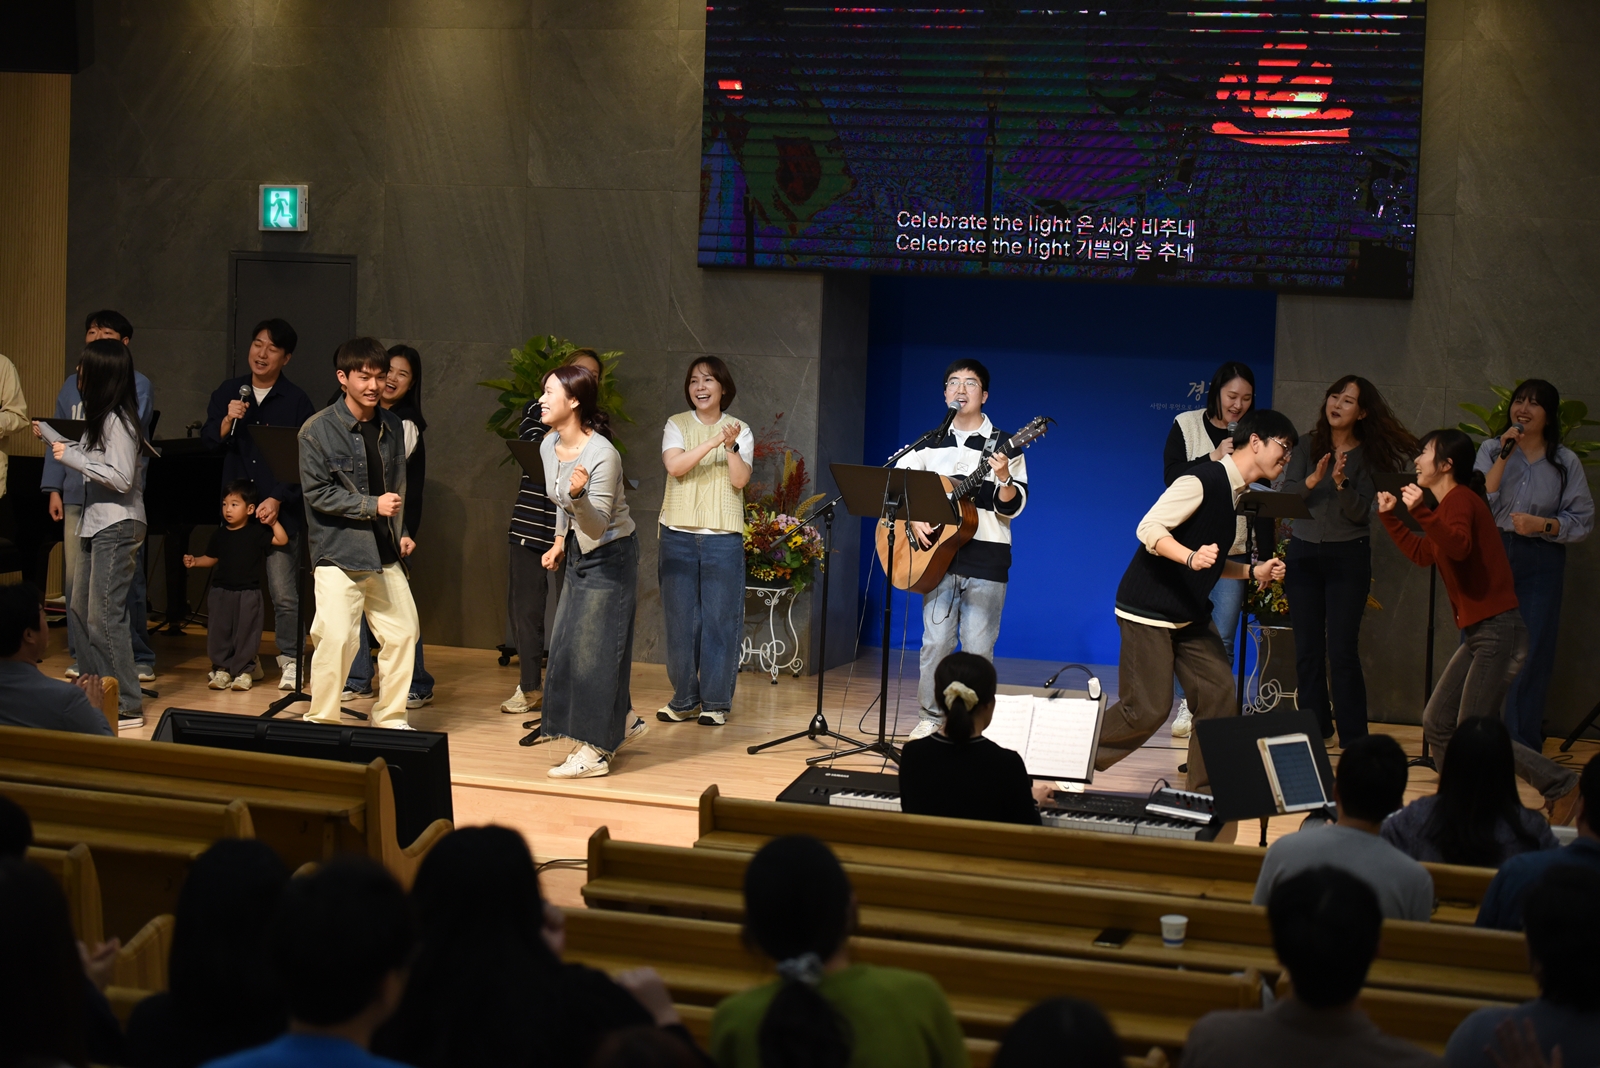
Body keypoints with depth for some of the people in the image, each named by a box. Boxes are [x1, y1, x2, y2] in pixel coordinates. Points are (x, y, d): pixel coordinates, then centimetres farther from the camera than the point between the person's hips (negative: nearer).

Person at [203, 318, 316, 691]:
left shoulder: (296, 401, 0)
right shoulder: (227, 392, 11)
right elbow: (206, 443, 7)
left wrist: (278, 500, -10)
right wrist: (227, 421, -11)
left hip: (279, 510, -3)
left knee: (284, 593, -6)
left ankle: (289, 660, 6)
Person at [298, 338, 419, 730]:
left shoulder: (391, 425, 9)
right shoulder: (318, 430, -8)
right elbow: (317, 493, -11)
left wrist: (401, 532, 11)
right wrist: (372, 506, -15)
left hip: (383, 552, 6)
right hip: (338, 552, -6)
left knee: (403, 631, 8)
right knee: (337, 638, -12)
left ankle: (389, 718, 24)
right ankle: (321, 722, 3)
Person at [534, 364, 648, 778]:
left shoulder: (602, 455, -27)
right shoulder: (549, 446, -2)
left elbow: (597, 526, -26)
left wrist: (578, 496, -43)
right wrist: (559, 541, 13)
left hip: (610, 556, -9)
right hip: (580, 555, 9)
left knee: (593, 648, -5)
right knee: (567, 646, 14)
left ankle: (595, 752, 4)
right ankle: (623, 721, 29)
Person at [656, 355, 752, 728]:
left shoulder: (740, 431, 6)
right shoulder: (677, 425, 5)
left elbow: (740, 480, -7)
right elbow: (675, 466, -13)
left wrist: (731, 447, -22)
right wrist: (712, 442, -24)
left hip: (723, 537, -1)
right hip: (679, 534, 1)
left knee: (720, 620, -1)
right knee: (681, 620, 3)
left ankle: (716, 702, 6)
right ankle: (684, 699, 12)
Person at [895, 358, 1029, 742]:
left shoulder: (1002, 445, 1)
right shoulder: (931, 443, 10)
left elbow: (1013, 507, -4)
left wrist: (1004, 480, -25)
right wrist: (913, 519, -7)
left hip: (986, 557, -2)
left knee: (978, 647, -1)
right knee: (936, 642, 0)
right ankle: (929, 718, 12)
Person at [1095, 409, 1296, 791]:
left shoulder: (1240, 494, 12)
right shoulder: (1204, 480, -17)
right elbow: (1149, 528, -24)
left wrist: (1254, 572, 7)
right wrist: (1192, 557, -38)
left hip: (1191, 614, 9)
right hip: (1149, 611, -9)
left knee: (1218, 694, -1)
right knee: (1148, 710, -8)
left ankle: (1204, 789, 8)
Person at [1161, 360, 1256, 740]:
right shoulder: (1186, 426, 2)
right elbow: (1171, 478, -6)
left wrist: (1265, 556, 3)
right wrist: (1213, 459, -18)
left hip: (1234, 550, 1)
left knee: (1222, 637, -3)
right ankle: (1188, 705, 13)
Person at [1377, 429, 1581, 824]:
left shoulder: (1460, 500, -13)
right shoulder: (1451, 504, 17)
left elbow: (1458, 547, -33)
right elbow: (1423, 554, 30)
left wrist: (1421, 511, -35)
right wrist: (1389, 516, 31)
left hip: (1498, 632, -10)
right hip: (1478, 634, 10)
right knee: (1437, 724, 9)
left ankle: (1562, 787, -2)